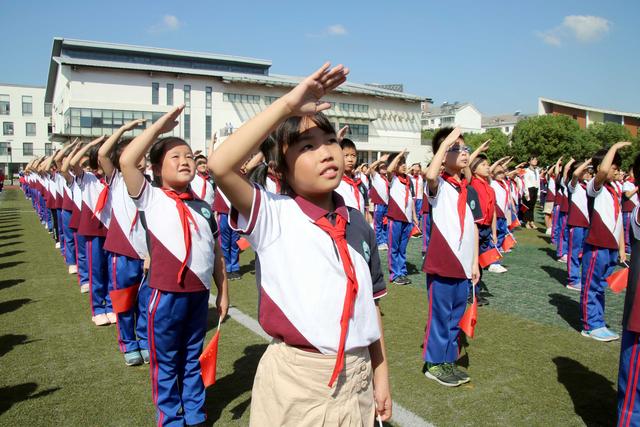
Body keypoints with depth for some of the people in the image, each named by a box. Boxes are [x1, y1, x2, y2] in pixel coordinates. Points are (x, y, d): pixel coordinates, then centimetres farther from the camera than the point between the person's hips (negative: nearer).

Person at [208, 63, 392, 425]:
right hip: (295, 379, -4)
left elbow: (370, 304, 8)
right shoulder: (273, 215, -11)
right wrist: (286, 105, -26)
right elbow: (221, 166, -29)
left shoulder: (359, 223, 3)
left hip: (358, 375, 4)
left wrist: (381, 374, 9)